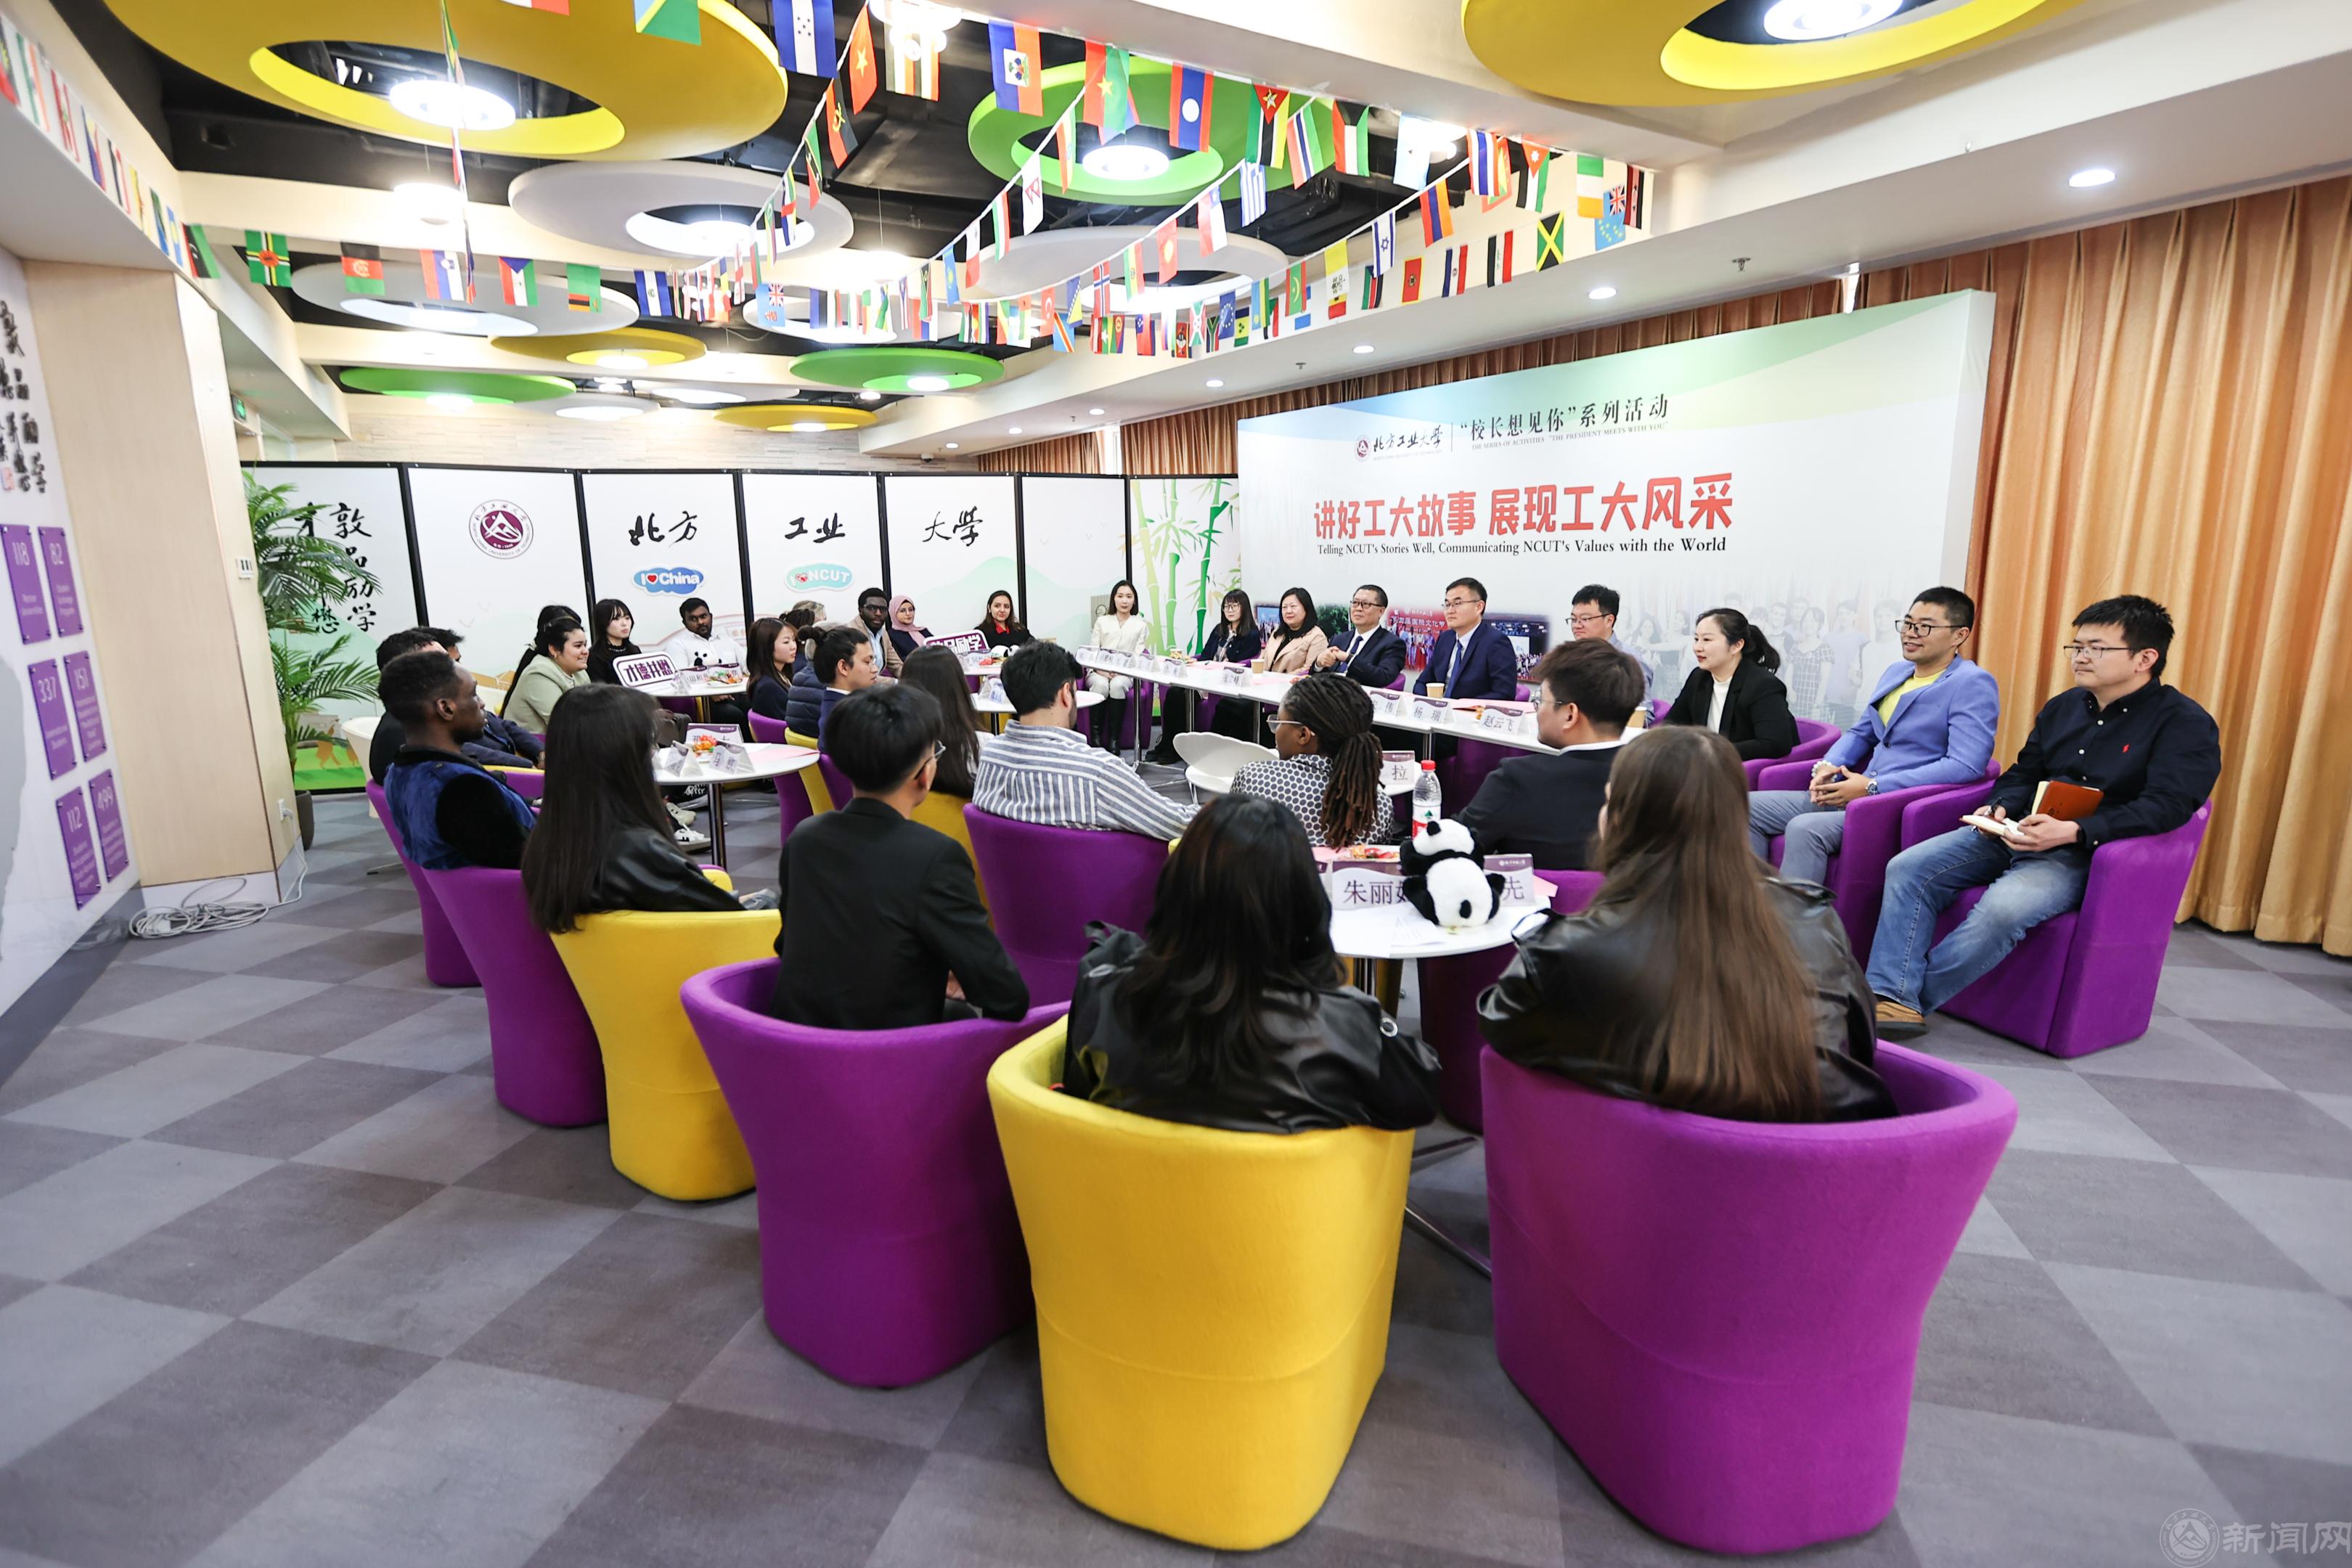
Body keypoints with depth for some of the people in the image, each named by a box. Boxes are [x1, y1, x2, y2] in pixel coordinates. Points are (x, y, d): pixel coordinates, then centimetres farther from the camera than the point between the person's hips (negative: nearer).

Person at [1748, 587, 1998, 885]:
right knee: (1749, 807, -4)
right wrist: (1828, 765, 4)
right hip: (1853, 795, 8)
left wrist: (1873, 787, -19)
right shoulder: (1896, 672, 17)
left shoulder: (1973, 685, -7)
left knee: (1804, 828, -34)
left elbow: (1966, 765, -19)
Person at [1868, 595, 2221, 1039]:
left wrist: (2073, 832, -28)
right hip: (2013, 835, 6)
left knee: (2003, 909, -36)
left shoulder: (2186, 724, -1)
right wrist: (2000, 808, 0)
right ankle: (1891, 997, -28)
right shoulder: (2063, 707, 19)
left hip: (2082, 853, -6)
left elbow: (2165, 806, -15)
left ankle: (1911, 999, -25)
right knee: (1908, 869, -18)